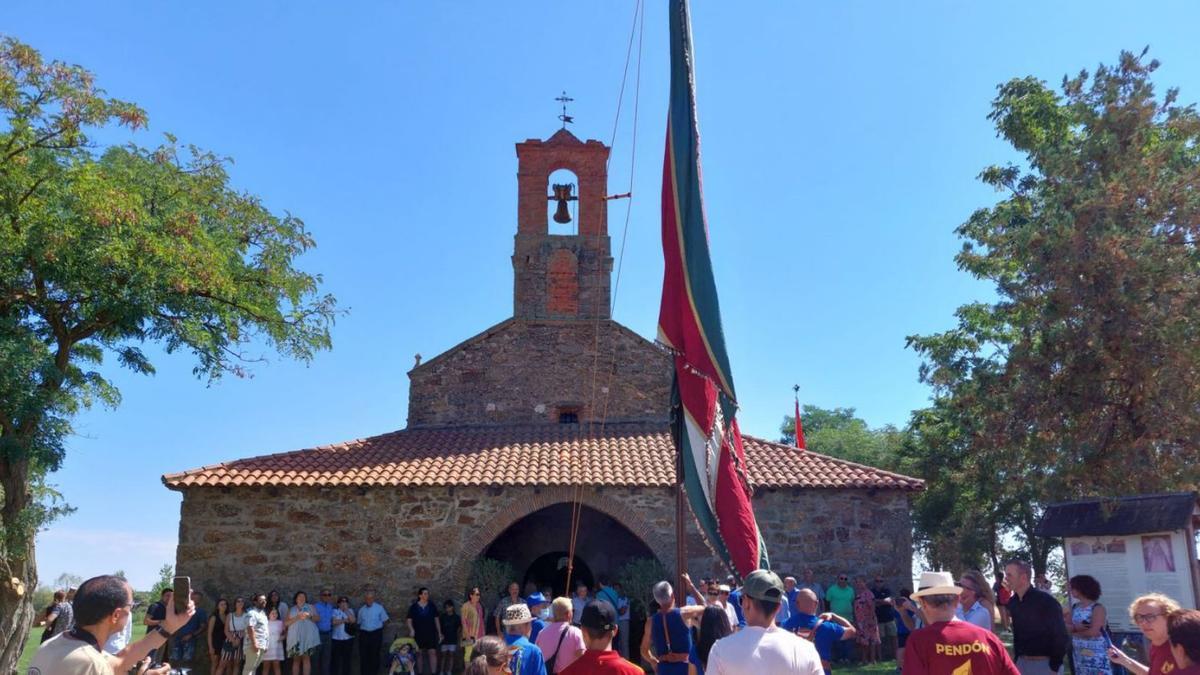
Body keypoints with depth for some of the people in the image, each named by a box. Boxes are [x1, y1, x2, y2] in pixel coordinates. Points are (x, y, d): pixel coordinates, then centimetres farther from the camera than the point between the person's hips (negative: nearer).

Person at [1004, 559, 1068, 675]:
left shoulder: (1046, 601, -14)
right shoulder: (1012, 602, 5)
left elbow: (1061, 636, -12)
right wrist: (1017, 659, 11)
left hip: (1045, 663, -6)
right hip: (1022, 663, 6)